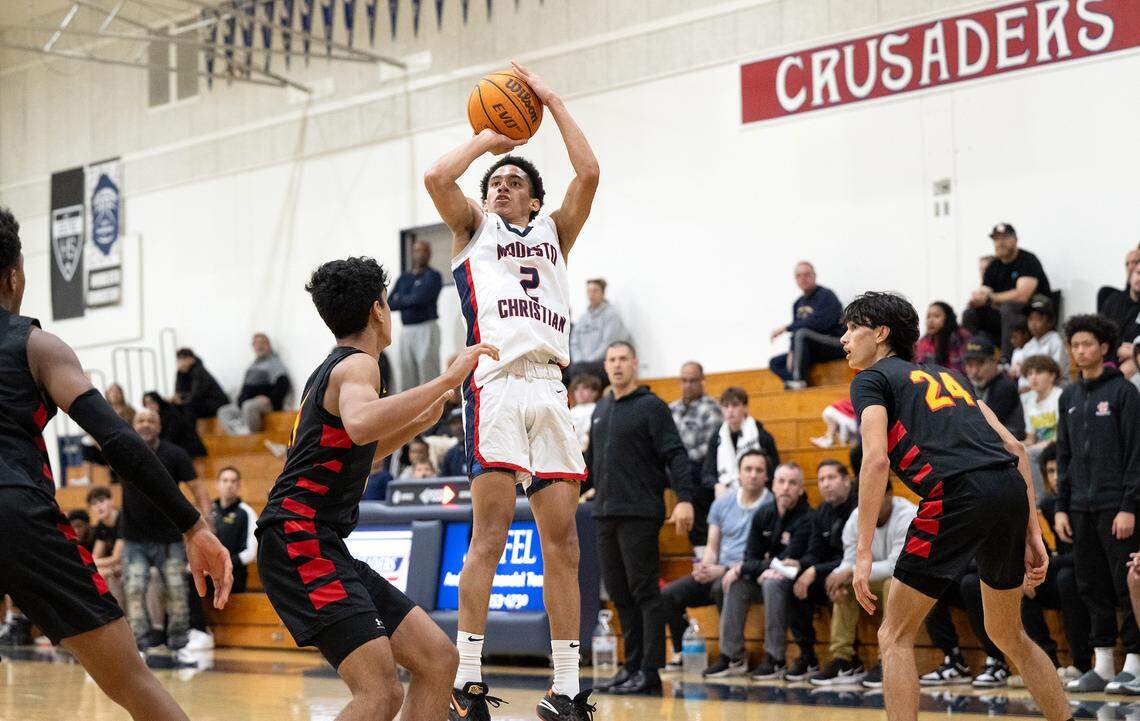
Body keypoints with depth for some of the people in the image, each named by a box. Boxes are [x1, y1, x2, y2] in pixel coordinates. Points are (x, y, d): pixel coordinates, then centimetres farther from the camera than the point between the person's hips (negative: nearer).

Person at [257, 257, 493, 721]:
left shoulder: (330, 370, 22)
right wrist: (446, 380, -28)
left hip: (324, 547, 11)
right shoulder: (356, 364, -8)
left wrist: (420, 422, 29)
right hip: (299, 544, -11)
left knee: (438, 660, 7)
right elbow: (359, 425, -33)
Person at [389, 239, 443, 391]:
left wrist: (400, 301, 2)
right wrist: (409, 302, -6)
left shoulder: (433, 276, 1)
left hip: (426, 328, -6)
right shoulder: (404, 278, 17)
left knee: (428, 372, -10)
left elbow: (420, 298, -14)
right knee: (407, 377, 5)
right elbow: (389, 304, 8)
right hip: (406, 331, 6)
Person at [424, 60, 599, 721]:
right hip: (497, 383, -4)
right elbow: (437, 177, 1)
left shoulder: (554, 232, 26)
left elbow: (589, 174, 12)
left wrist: (552, 101, 15)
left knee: (563, 540, 0)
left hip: (550, 388, 4)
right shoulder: (473, 226, 20)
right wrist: (488, 138, 15)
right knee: (490, 532, -11)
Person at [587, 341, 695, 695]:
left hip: (640, 515, -7)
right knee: (618, 592, 9)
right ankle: (632, 664, 15)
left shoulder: (651, 406, -4)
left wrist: (684, 498, -23)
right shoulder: (601, 409, 17)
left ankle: (650, 670, -6)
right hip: (605, 513, 7)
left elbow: (675, 454, -12)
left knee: (644, 591, -7)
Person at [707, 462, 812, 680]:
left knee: (773, 584, -34)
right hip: (764, 578, 7)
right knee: (736, 584, -15)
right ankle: (733, 657, -12)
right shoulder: (764, 515, 4)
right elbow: (751, 556, 4)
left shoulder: (806, 518, -17)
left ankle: (776, 660, -29)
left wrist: (743, 568, -19)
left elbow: (787, 561, -22)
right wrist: (764, 570, -21)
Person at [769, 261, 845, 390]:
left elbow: (817, 323, -24)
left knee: (801, 334, -33)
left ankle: (798, 381, -34)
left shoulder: (826, 295, -11)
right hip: (814, 351, 8)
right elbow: (797, 329, 15)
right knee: (775, 362, -1)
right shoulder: (798, 303, 13)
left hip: (835, 346, -8)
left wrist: (786, 328, -18)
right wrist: (792, 353, -5)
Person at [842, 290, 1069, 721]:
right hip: (1012, 491, 7)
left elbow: (877, 459, -7)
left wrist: (863, 553, -10)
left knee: (895, 637, 5)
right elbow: (1014, 448, 23)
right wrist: (1032, 532, 21)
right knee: (1009, 636, 24)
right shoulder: (947, 376, 31)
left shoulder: (870, 379, 11)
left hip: (959, 495, -7)